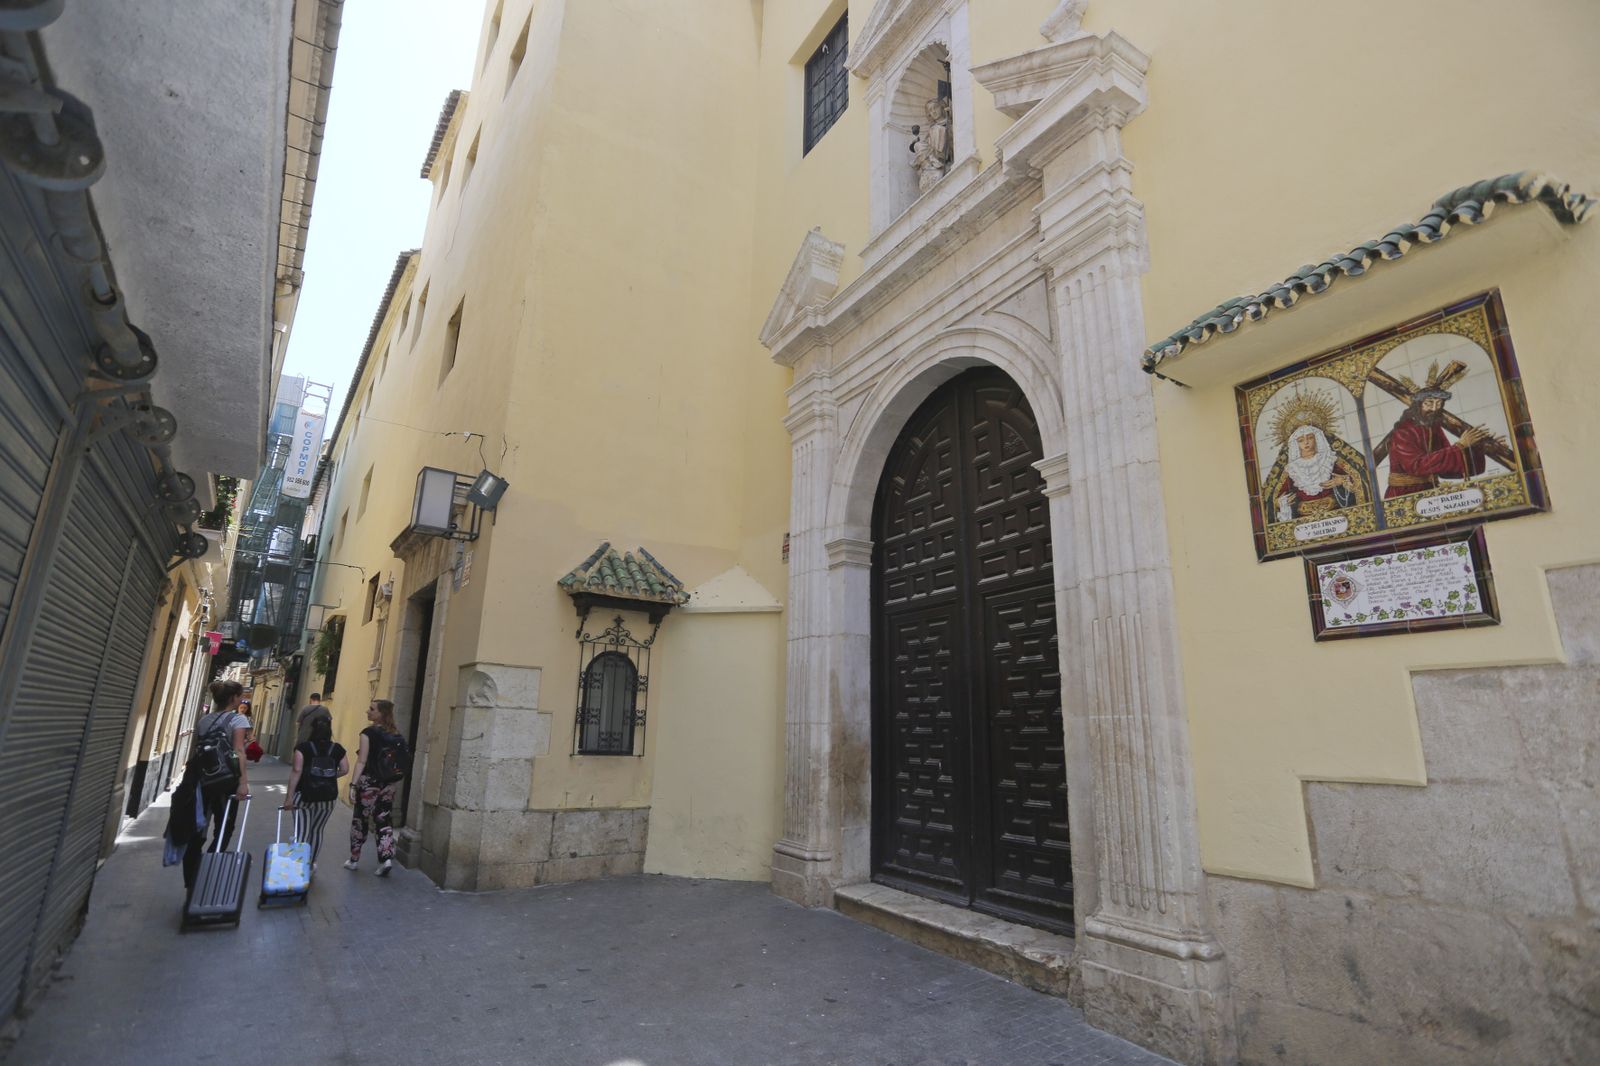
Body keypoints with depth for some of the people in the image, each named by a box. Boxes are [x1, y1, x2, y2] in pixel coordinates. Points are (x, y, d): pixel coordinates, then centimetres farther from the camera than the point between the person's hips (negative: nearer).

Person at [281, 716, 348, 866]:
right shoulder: (337, 749, 2)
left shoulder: (303, 747, -5)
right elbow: (345, 769, -2)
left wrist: (289, 797, -11)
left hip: (304, 795, -3)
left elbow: (296, 770, -12)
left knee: (301, 832, 1)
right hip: (327, 798, 3)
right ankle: (311, 864, 28)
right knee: (317, 831, 18)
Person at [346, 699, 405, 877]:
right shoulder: (397, 736, 7)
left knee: (360, 820, 12)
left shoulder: (369, 732, -8)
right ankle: (386, 858, -4)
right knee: (384, 821, 8)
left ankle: (354, 859, 24)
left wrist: (353, 784, -13)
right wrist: (396, 785, 16)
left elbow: (362, 761, -13)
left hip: (369, 782, -4)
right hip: (388, 785, 4)